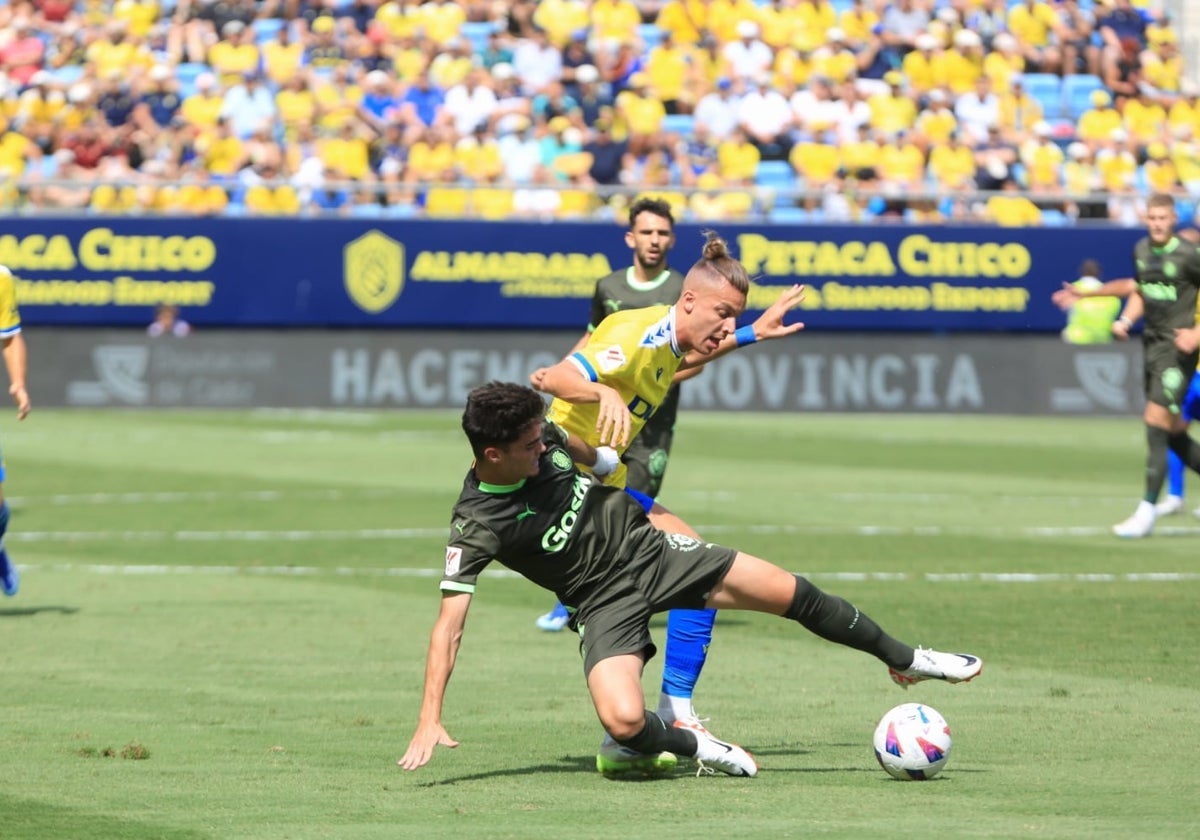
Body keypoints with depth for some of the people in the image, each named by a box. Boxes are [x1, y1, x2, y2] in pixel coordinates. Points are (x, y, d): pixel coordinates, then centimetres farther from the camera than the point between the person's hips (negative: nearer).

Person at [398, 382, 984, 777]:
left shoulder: (546, 437, -10)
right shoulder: (475, 526, -24)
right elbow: (449, 623, -25)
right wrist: (429, 721, -33)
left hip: (649, 551, 5)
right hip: (605, 602, -5)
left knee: (796, 595, 2)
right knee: (623, 721, -32)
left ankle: (905, 661, 24)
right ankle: (699, 748, 2)